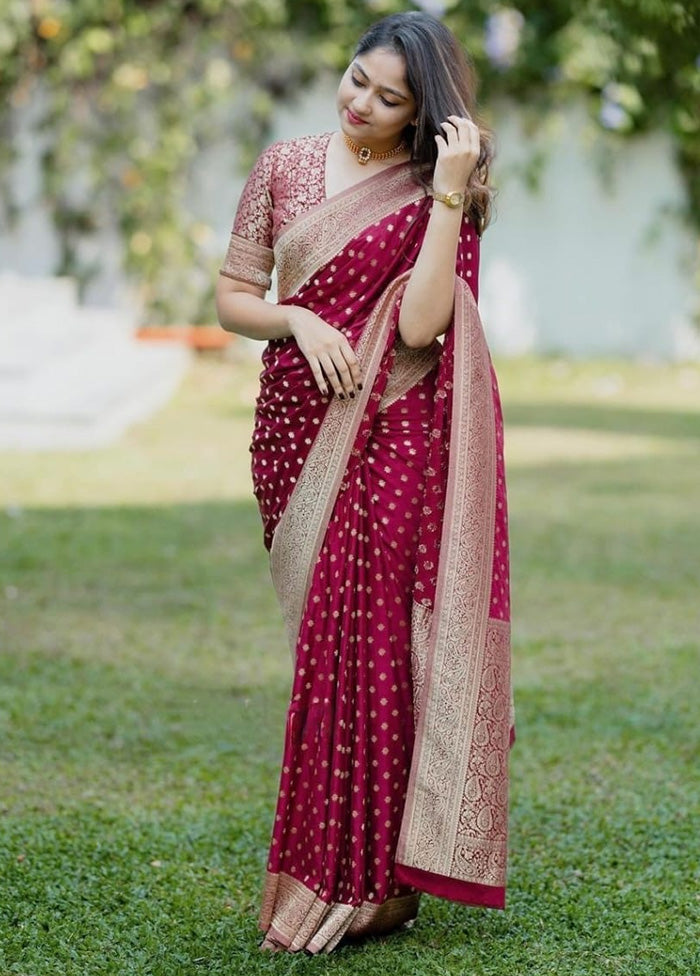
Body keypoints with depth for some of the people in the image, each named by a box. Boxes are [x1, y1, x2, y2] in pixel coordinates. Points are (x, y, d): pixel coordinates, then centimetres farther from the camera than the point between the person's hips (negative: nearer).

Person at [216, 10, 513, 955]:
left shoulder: (439, 193, -1)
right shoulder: (286, 167, 7)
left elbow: (420, 327, -15)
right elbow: (233, 299, 9)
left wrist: (449, 195, -17)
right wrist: (299, 321, -10)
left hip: (393, 441, -3)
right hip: (297, 430, 3)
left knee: (369, 640, -8)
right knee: (327, 642, 7)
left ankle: (366, 882, 1)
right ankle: (325, 869, 16)